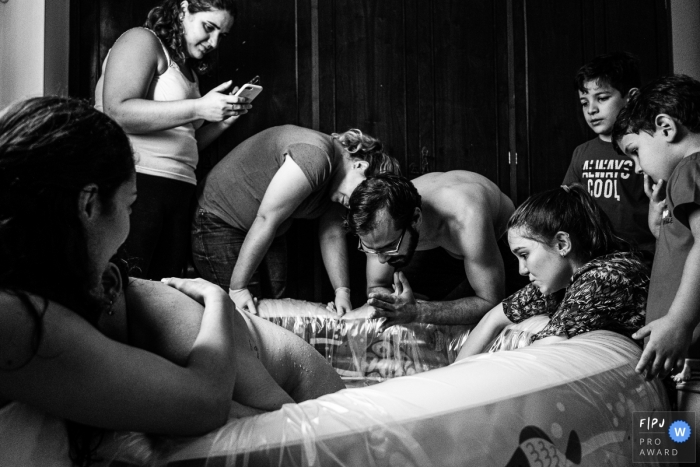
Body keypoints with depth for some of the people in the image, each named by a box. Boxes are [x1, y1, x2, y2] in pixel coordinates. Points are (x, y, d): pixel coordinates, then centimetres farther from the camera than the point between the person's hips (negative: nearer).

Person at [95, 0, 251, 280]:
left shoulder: (189, 70, 25)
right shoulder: (142, 41, 1)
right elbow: (117, 112, -15)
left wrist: (223, 120, 10)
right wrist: (198, 108, -17)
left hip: (178, 192, 8)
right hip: (133, 183, -8)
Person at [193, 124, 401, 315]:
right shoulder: (313, 157, -32)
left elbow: (332, 235, 1)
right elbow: (265, 220, -31)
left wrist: (343, 291, -8)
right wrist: (237, 288, -28)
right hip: (219, 219, -9)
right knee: (245, 312, -13)